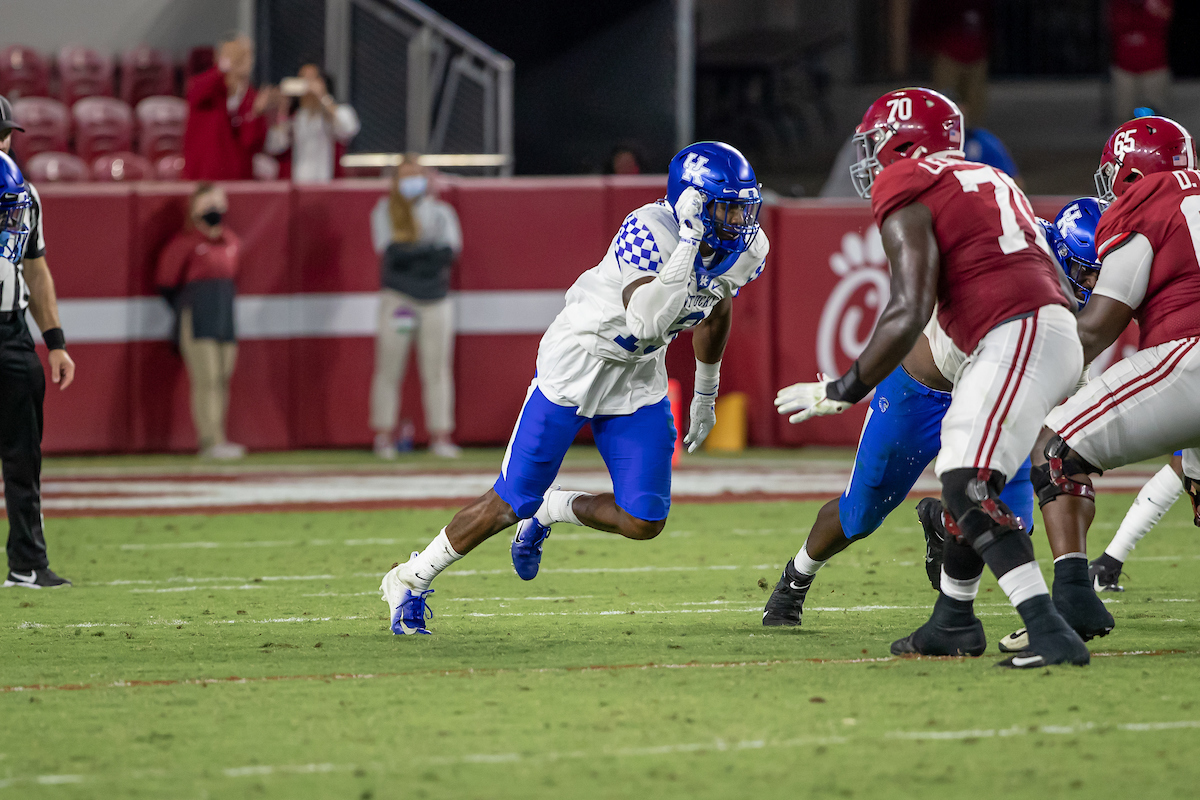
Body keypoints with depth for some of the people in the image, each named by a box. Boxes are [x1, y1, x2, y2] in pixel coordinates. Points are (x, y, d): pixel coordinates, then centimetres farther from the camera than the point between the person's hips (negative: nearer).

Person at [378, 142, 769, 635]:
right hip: (577, 366, -6)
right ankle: (410, 580, 17)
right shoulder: (650, 231, -30)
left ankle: (550, 511, 24)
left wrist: (706, 395, 22)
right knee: (512, 502, -3)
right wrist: (688, 241, -46)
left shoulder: (744, 250, -8)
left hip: (640, 380, 6)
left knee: (644, 522, -5)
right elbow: (646, 323, -43)